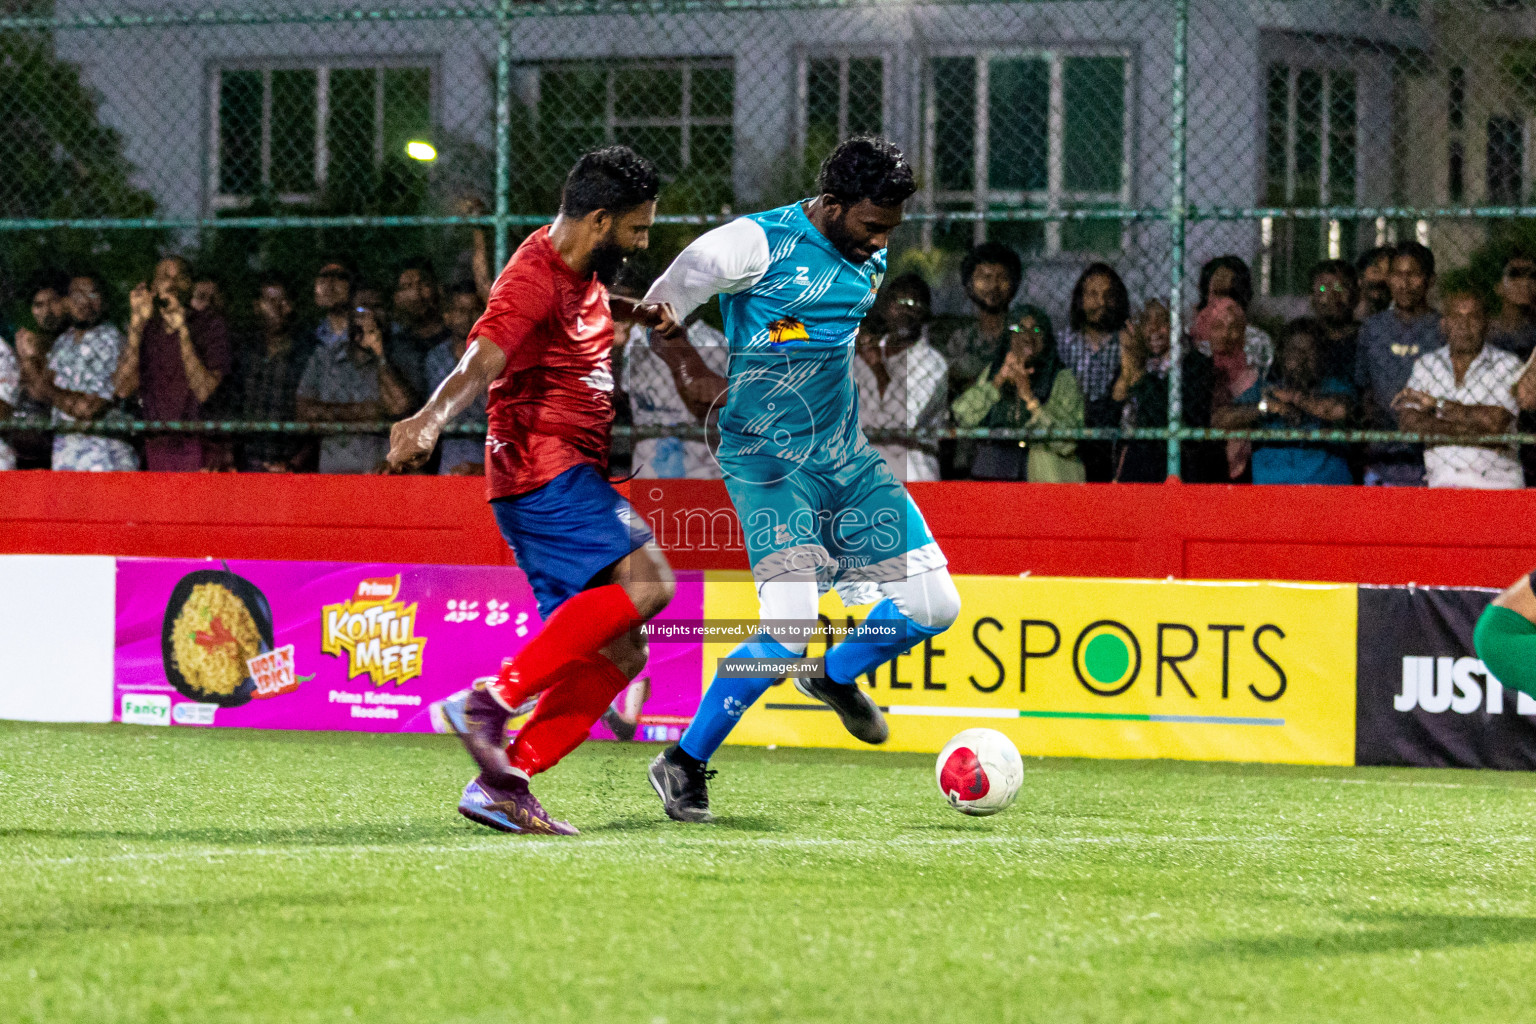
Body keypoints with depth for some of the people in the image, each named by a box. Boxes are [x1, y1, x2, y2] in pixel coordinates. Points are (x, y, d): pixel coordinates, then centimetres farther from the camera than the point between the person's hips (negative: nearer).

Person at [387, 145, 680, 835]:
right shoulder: (533, 279, -14)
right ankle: (491, 701, -25)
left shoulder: (582, 273, 16)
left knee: (617, 654, 4)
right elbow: (479, 362, -31)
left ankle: (502, 785, 2)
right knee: (645, 582, -27)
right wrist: (429, 421, -50)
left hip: (575, 479, 10)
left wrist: (638, 311, 20)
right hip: (543, 469, -10)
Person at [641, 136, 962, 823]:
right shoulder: (756, 243, -13)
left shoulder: (870, 261, 9)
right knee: (788, 633, -21)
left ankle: (836, 678, 32)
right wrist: (700, 377, -15)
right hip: (770, 463, -7)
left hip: (847, 457, 7)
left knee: (933, 607, 2)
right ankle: (683, 765, -3)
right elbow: (657, 311, -8)